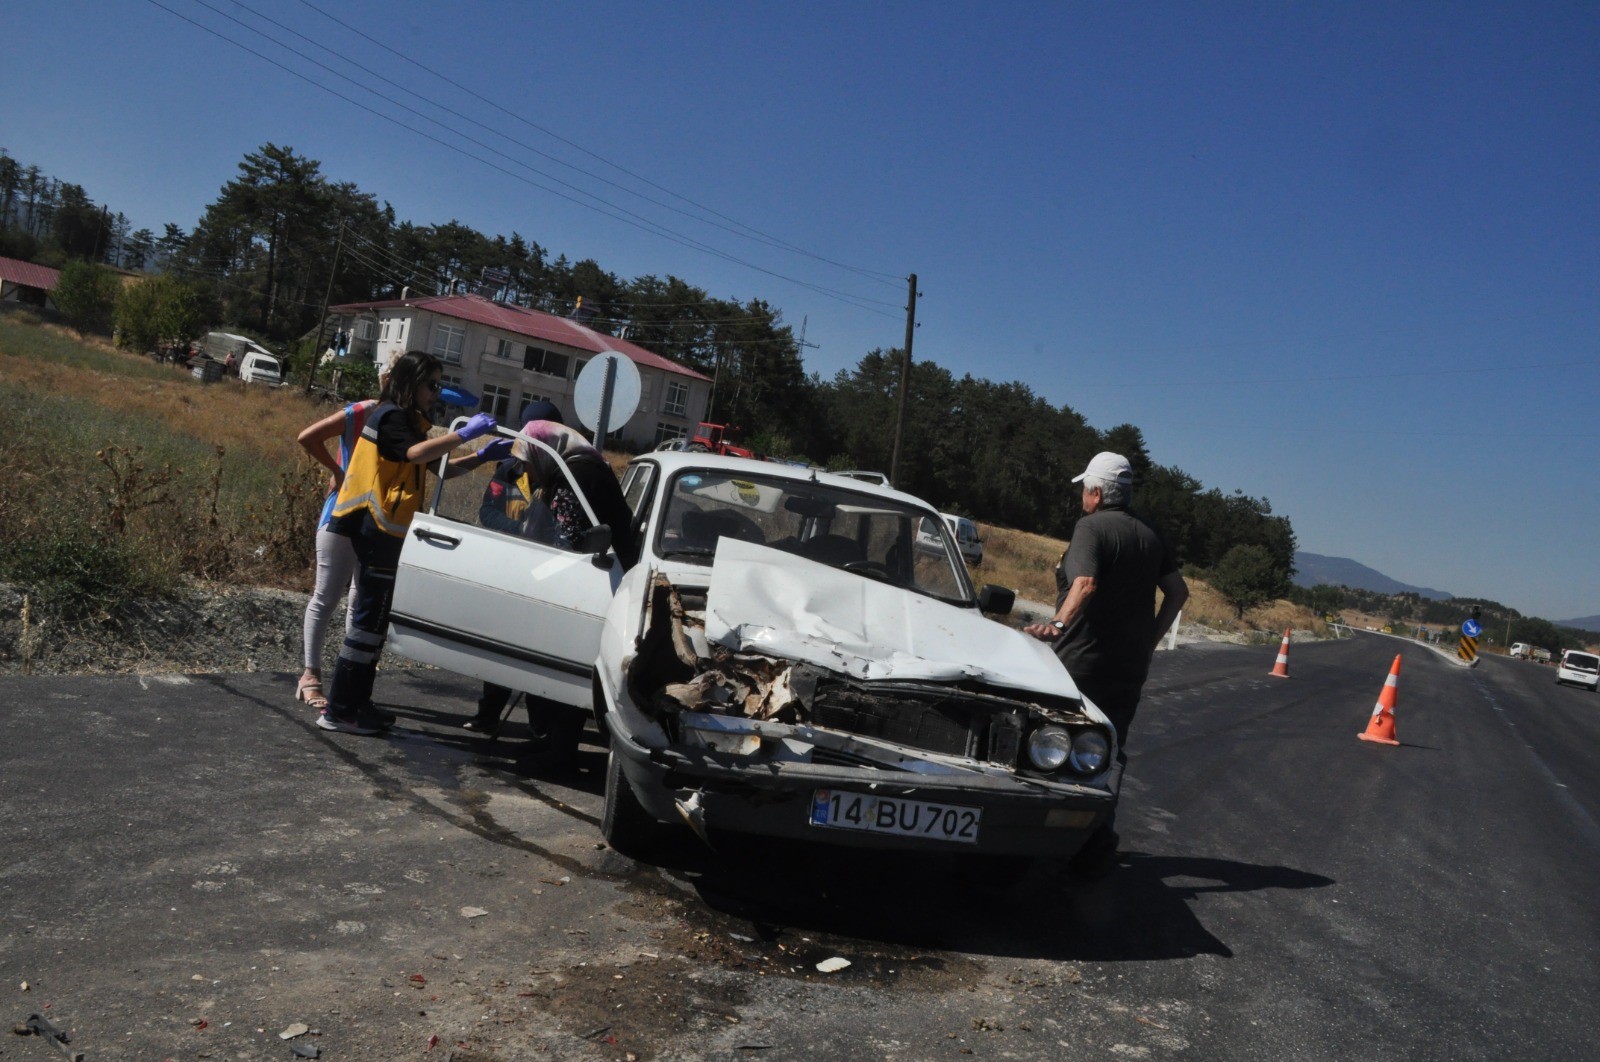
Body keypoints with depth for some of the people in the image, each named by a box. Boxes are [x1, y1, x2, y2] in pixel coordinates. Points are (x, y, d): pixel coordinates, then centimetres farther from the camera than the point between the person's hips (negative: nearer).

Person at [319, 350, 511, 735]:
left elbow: (439, 468, 17)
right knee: (370, 618, -7)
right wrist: (465, 433, -30)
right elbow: (417, 453, -32)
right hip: (379, 530, -11)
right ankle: (339, 711, -1)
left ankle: (355, 703, 22)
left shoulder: (405, 419, 20)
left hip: (382, 530, 11)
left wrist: (482, 456, 6)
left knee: (373, 617, 14)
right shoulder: (391, 416, -11)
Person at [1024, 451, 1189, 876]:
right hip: (1130, 664, 7)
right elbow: (1178, 591, 14)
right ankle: (1098, 846, 16)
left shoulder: (1091, 527, -10)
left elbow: (1086, 584, -27)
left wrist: (1058, 624, -38)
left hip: (1083, 660, -7)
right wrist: (1150, 637, 17)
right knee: (1108, 753, 13)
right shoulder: (1148, 535, 11)